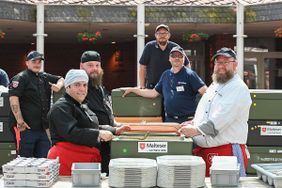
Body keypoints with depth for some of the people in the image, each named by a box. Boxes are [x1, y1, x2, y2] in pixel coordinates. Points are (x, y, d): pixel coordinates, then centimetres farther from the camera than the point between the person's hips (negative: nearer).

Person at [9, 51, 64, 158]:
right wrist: (20, 121, -24)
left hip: (42, 128, 8)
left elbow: (61, 79, 32)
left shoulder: (44, 77, 17)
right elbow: (13, 98, -18)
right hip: (26, 128, -7)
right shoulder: (20, 78, -6)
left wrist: (58, 85, 6)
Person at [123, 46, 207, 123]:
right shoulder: (166, 75, 14)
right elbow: (154, 93, 20)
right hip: (169, 120, 5)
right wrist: (132, 89, 20)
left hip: (188, 120, -5)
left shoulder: (189, 74, -2)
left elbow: (205, 91, -9)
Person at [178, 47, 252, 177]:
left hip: (228, 151, -8)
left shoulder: (239, 89, -9)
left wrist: (195, 130, -19)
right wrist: (193, 123, 13)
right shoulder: (213, 87, 20)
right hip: (202, 151, 8)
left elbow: (221, 119, -19)